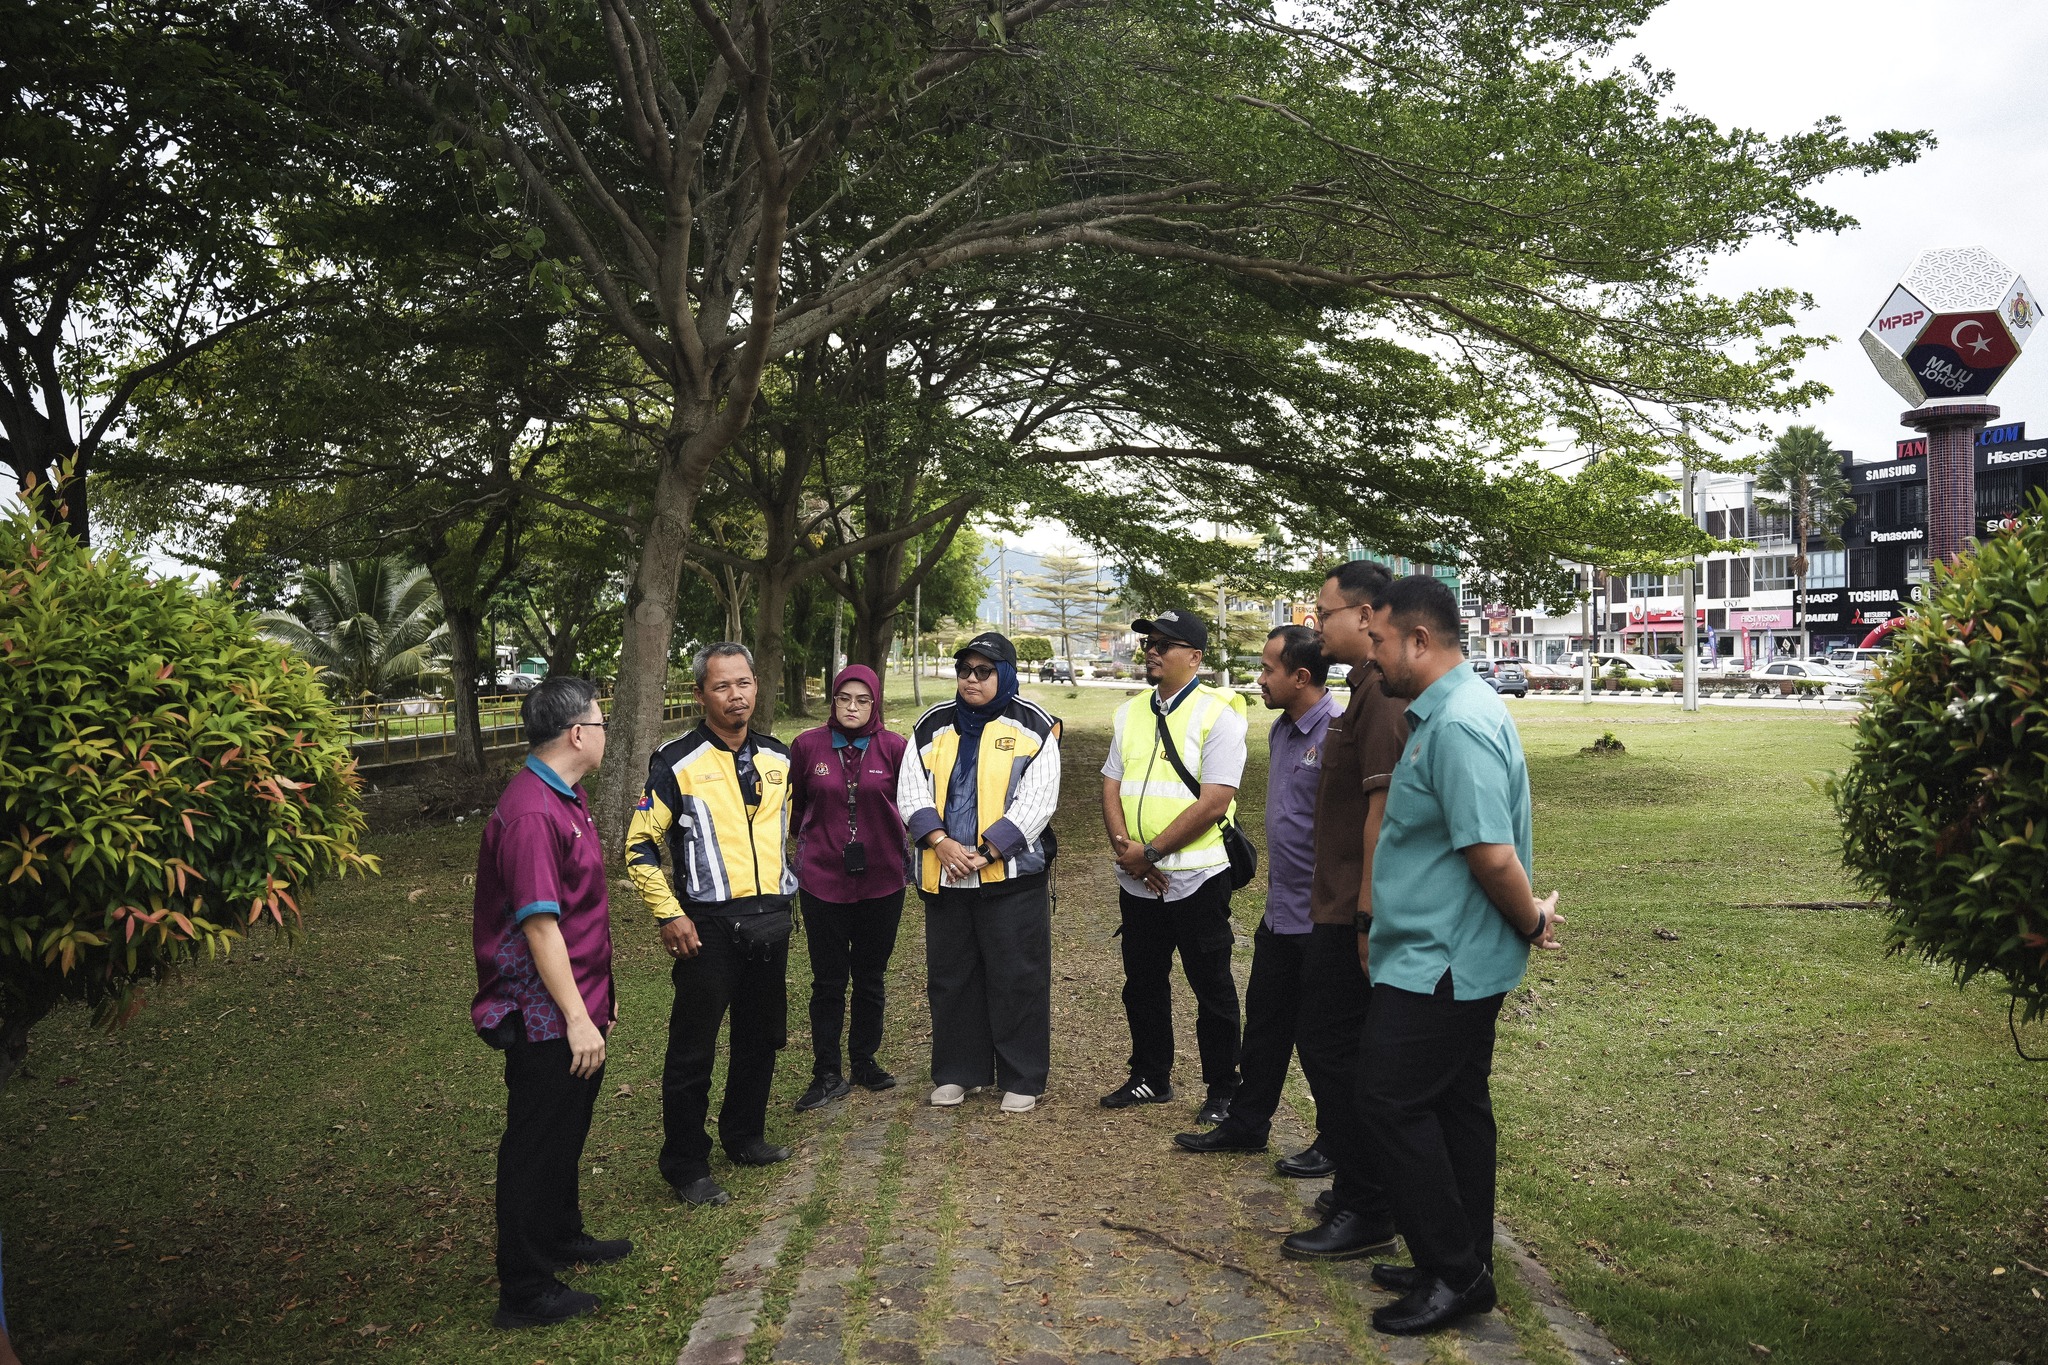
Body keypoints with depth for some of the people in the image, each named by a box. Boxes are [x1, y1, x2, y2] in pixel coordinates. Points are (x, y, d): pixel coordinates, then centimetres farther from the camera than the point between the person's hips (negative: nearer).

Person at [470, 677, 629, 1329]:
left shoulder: (566, 797, 10)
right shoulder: (531, 814, -25)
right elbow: (540, 926, -26)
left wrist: (595, 1001, 22)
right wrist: (577, 1017, -24)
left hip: (578, 1006, 10)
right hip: (546, 1019, -10)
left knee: (567, 1133, 24)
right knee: (537, 1147, 3)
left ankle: (562, 1236, 43)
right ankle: (525, 1292, 15)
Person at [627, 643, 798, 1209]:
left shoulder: (779, 758, 7)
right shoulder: (676, 764, -9)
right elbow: (640, 845, -7)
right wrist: (670, 914, -12)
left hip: (770, 921, 5)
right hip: (709, 926, -5)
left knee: (762, 1037, 16)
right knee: (693, 1050, 1)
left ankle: (745, 1136, 35)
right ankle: (686, 1166, 13)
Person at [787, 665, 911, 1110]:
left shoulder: (894, 747, -5)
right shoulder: (807, 745, -4)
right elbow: (793, 806, 8)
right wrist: (818, 839, 7)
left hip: (881, 880, 1)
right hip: (822, 881, -1)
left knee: (871, 978, 14)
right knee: (828, 981, 5)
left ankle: (865, 1061, 30)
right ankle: (827, 1074, 16)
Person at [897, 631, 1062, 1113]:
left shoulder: (1032, 727, -2)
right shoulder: (932, 726, 10)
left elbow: (1037, 801, -9)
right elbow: (911, 793, 5)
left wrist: (984, 852, -16)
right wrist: (942, 843, -12)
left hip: (1012, 874, -4)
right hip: (944, 875, 4)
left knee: (1017, 978, 1)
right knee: (950, 977, 12)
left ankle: (1022, 1078, 14)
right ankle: (956, 1072, 26)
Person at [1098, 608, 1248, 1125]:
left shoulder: (1218, 713, -11)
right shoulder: (1131, 712, 10)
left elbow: (1214, 802, -18)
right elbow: (1112, 785, 8)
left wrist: (1151, 852, -17)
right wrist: (1124, 847, -9)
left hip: (1196, 878, -6)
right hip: (1137, 881, 6)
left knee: (1212, 988, 6)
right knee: (1142, 984, 16)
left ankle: (1223, 1091, 20)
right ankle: (1150, 1078, 32)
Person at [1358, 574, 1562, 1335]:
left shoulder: (1457, 724, -23)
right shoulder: (1445, 710, 11)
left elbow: (1494, 854, -26)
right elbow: (1486, 853, 19)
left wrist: (1531, 923, -11)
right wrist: (1529, 923, 18)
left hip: (1437, 964, -10)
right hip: (1459, 959, 10)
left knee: (1393, 1101, -2)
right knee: (1457, 1103, 16)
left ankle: (1454, 1273, 7)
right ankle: (1462, 1266, 28)